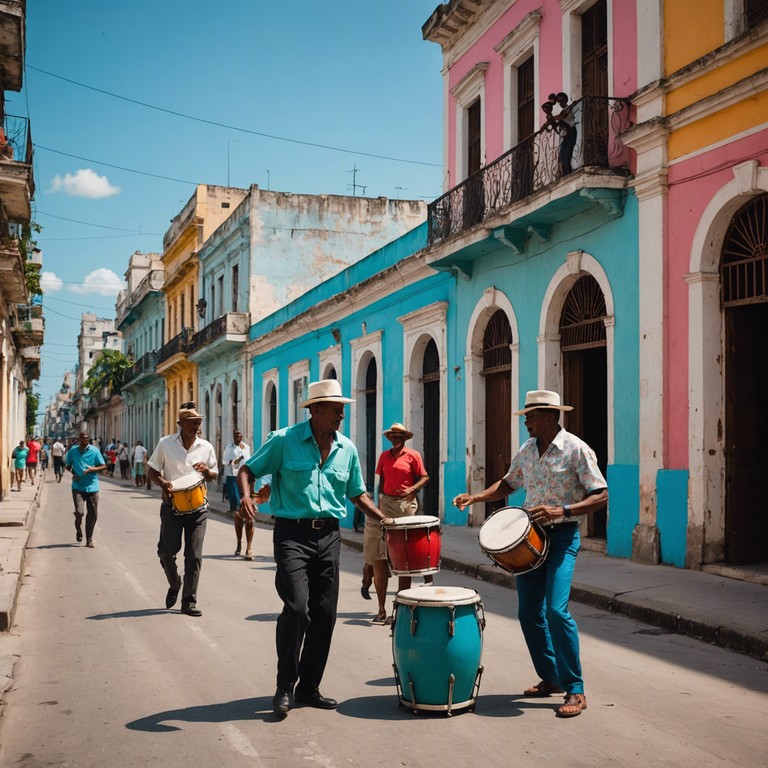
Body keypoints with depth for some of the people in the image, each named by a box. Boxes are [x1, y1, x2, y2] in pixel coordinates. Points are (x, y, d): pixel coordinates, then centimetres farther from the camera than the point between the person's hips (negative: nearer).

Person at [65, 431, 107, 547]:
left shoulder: (94, 450, -2)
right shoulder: (73, 450, 1)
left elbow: (104, 466, 1)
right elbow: (68, 465, 16)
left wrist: (92, 469, -16)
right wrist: (73, 473, -3)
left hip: (92, 486, 0)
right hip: (78, 486, 0)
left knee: (92, 514, 1)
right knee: (79, 512, -13)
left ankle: (89, 539, 15)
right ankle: (78, 530, 18)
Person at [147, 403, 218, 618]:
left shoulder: (206, 447, 4)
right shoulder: (166, 444, 0)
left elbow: (214, 476, 12)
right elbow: (152, 470, 6)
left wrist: (206, 471, -11)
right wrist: (162, 483, -14)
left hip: (197, 508, 1)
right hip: (172, 506, -1)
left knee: (194, 555, -1)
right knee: (166, 552, 1)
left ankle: (189, 601, 9)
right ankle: (175, 584, 32)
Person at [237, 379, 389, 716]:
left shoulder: (347, 449, 9)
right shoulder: (285, 440, -5)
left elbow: (357, 494, 19)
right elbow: (247, 469, 0)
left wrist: (385, 520, 5)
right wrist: (245, 495, -21)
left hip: (328, 536, 5)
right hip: (292, 533, -5)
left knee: (324, 614, 6)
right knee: (297, 607, -16)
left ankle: (309, 687, 20)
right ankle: (286, 686, 2)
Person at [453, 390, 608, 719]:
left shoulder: (576, 449, -10)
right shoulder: (526, 450, 9)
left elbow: (601, 496, -12)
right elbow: (509, 483, 23)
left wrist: (562, 511, -24)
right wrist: (476, 497, 8)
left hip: (562, 535, -7)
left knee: (556, 609, -19)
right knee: (529, 613, 8)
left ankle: (575, 690, -9)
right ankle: (549, 678, 25)